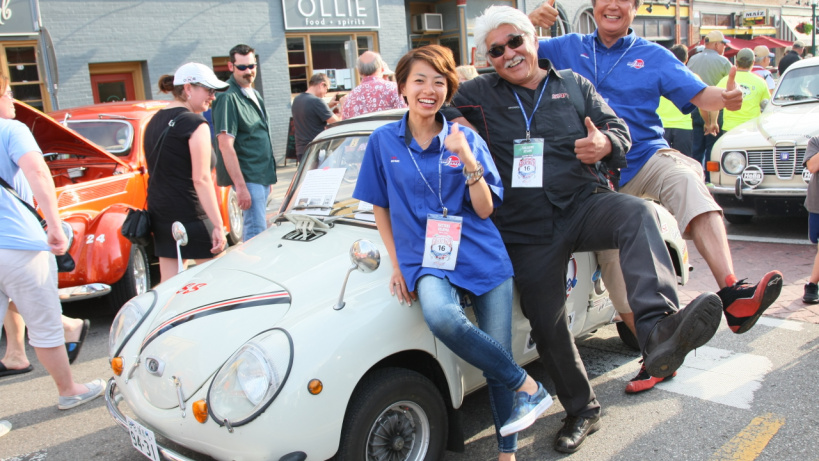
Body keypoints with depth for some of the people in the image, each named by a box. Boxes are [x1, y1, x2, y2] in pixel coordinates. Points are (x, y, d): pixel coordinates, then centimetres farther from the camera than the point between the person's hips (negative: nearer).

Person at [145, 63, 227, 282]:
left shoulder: (154, 122, 11)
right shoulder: (194, 123, -13)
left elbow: (156, 172, 16)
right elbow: (201, 179, -19)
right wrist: (218, 226, -20)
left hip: (159, 215, 8)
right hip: (190, 214, -8)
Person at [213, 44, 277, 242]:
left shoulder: (255, 96, 14)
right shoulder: (228, 99, -14)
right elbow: (225, 145, -20)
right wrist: (240, 186, -24)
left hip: (262, 176, 9)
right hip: (247, 177, -9)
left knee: (252, 227, 16)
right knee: (257, 232, -10)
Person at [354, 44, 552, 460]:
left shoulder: (466, 139, 3)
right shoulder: (383, 141, 4)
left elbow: (485, 209, -1)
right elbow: (380, 207, 11)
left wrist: (467, 159, -15)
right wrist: (397, 265, 5)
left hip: (483, 259, 1)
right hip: (426, 260, -1)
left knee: (497, 357, -1)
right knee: (440, 316, -34)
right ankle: (527, 386, -13)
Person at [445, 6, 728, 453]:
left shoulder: (574, 86, 12)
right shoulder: (477, 96, 8)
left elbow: (621, 132, 11)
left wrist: (606, 144, -13)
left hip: (585, 203, 0)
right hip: (528, 232, 0)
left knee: (637, 214, -34)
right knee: (548, 327, 3)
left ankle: (657, 333, -52)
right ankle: (581, 410, 26)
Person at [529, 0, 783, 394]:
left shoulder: (652, 56, 11)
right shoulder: (568, 49, 14)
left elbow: (698, 95, 1)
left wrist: (726, 98, -22)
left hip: (646, 157, -1)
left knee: (686, 180, -34)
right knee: (615, 257, -8)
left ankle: (733, 296, -47)